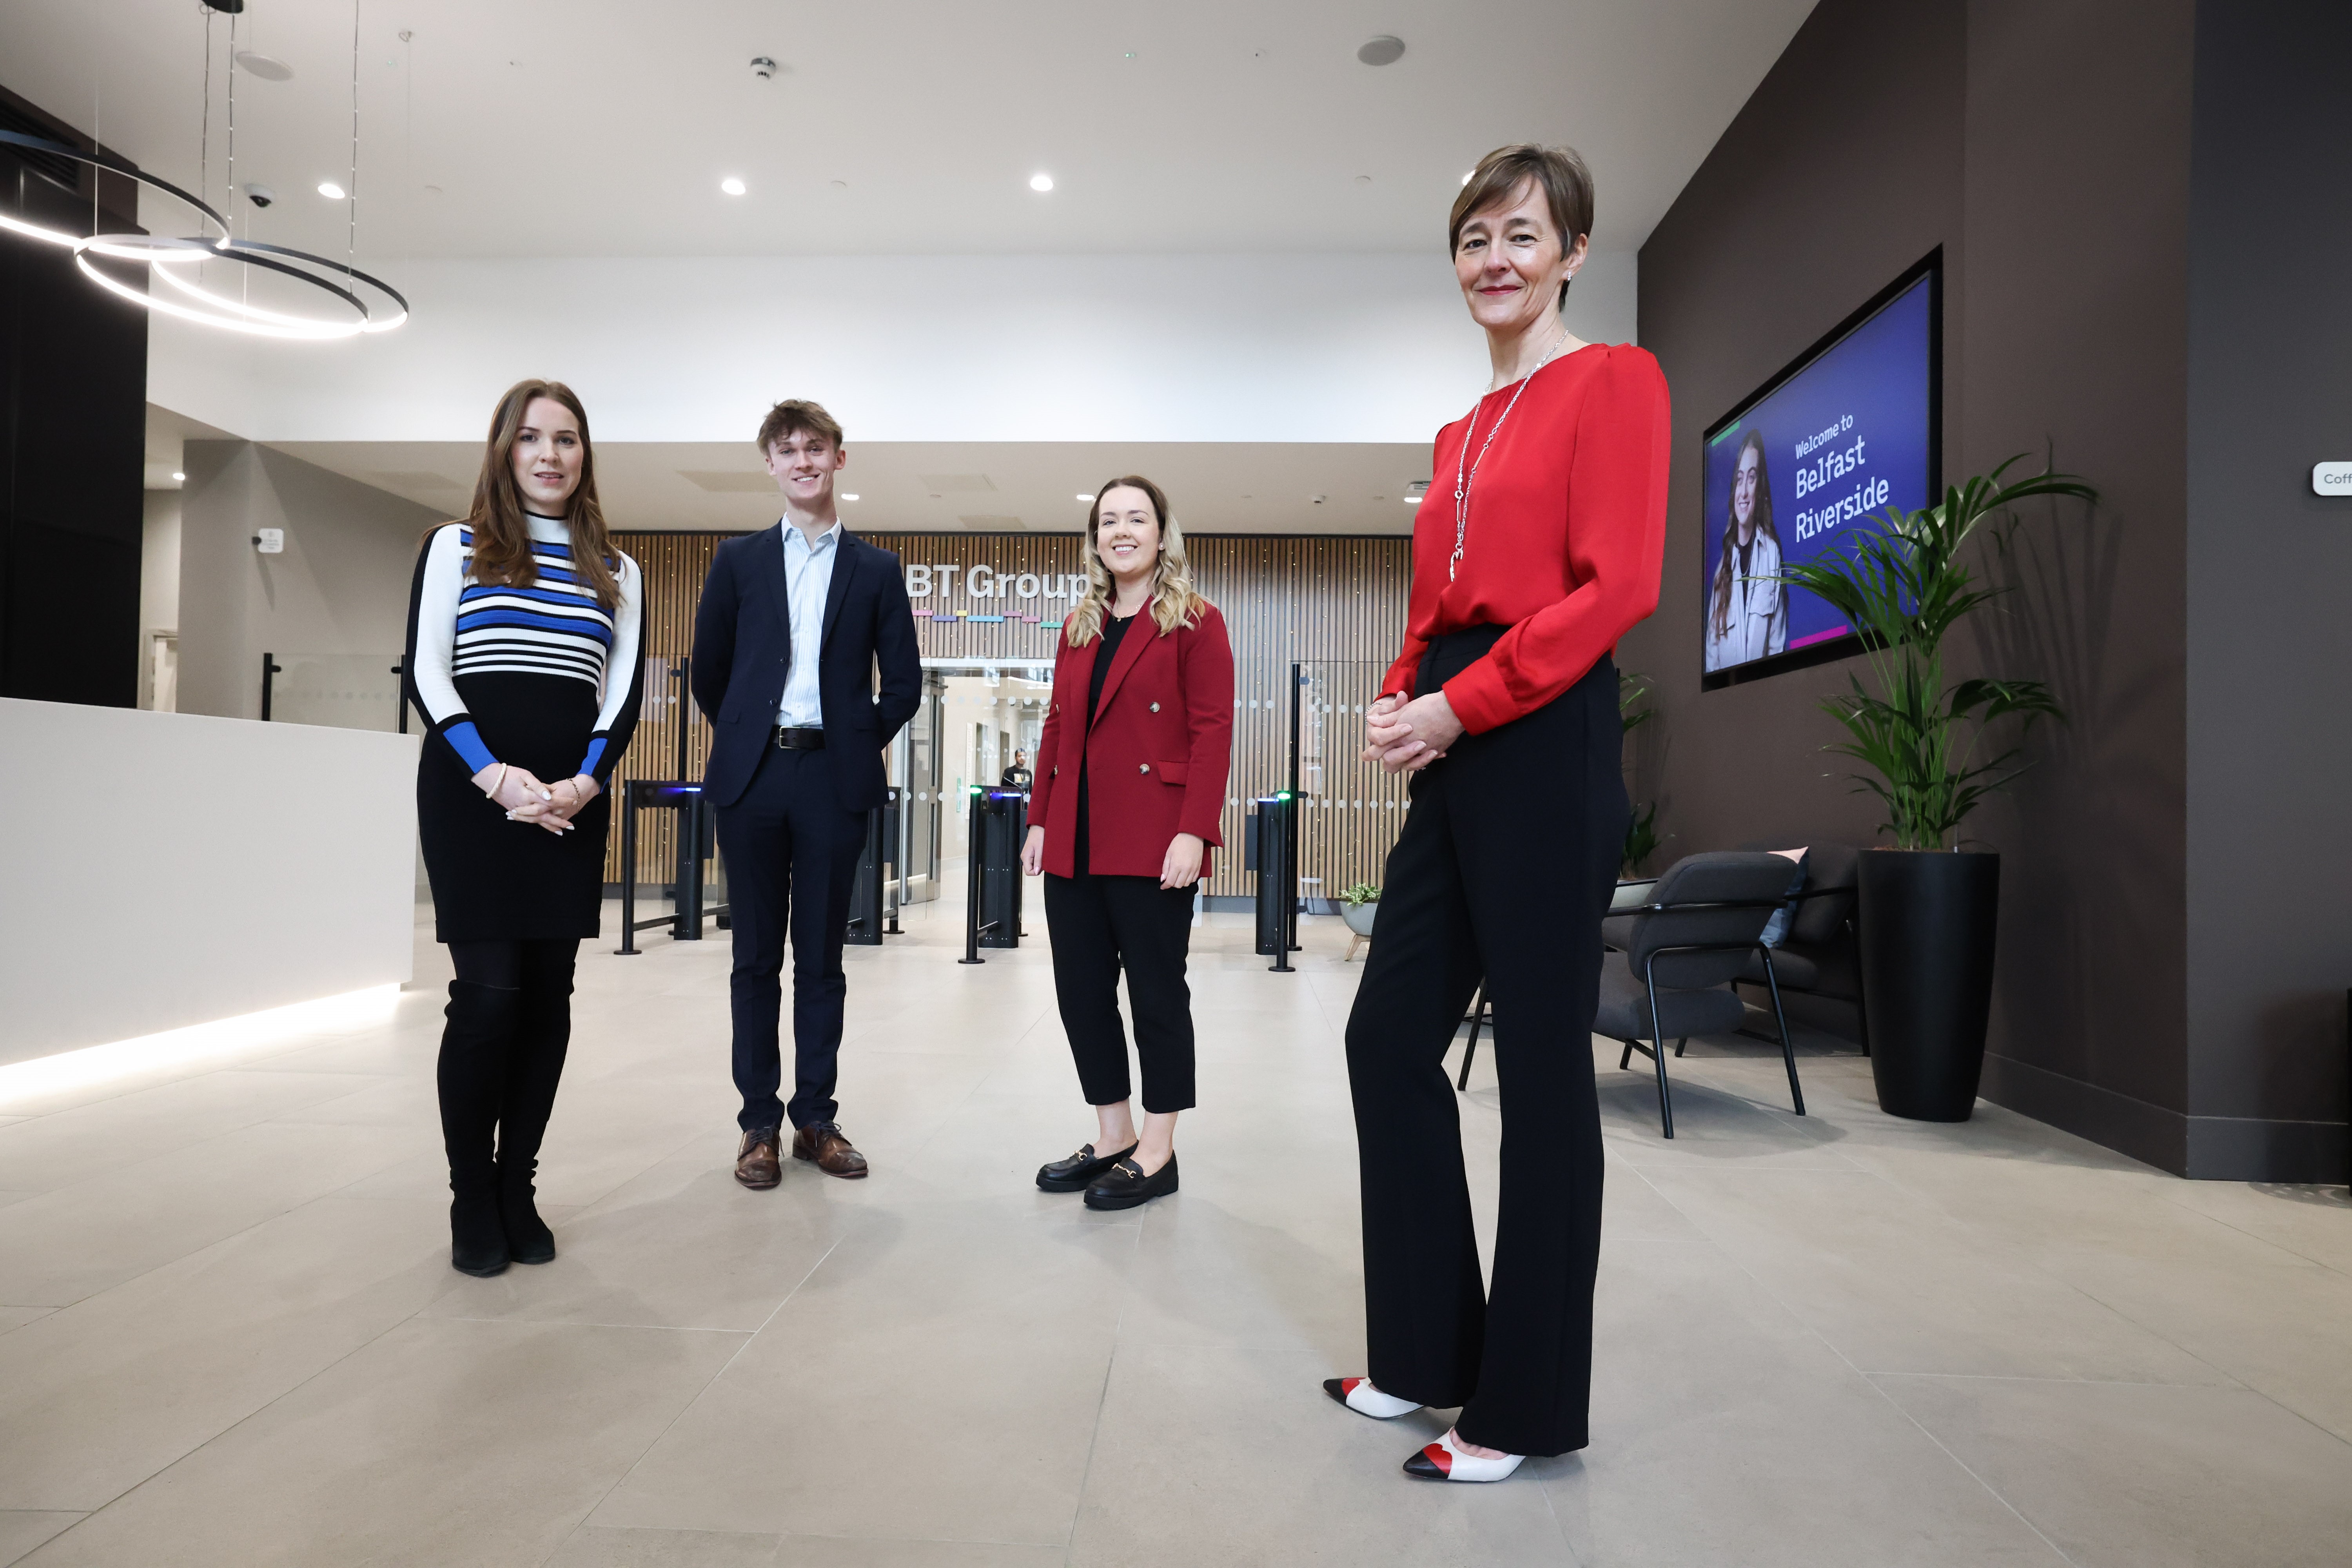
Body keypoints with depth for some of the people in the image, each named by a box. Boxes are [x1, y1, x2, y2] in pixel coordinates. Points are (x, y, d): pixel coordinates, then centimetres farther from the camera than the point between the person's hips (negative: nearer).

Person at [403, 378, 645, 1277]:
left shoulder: (618, 572, 15)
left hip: (571, 801, 3)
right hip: (469, 791, -2)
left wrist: (584, 782, -8)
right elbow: (424, 672, 0)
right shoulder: (455, 546, 8)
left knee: (549, 994, 4)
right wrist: (494, 777, -14)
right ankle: (472, 1204, 9)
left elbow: (624, 692, 8)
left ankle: (518, 1190, 17)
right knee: (489, 991, -7)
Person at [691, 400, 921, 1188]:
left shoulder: (877, 570, 7)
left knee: (822, 957, 6)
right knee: (756, 957, 6)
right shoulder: (738, 560, 9)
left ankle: (815, 1117, 17)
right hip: (753, 777, 1)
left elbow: (903, 685, 8)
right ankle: (759, 1123, 17)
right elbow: (709, 671, 14)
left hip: (834, 779, -1)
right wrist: (744, 739, 13)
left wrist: (860, 742, 4)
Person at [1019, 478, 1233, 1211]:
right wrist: (1039, 821, 11)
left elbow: (1213, 733, -9)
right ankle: (1113, 1136, 24)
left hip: (1151, 846, -6)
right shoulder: (1077, 629, 18)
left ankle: (1157, 1152, 16)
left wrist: (1192, 832, -18)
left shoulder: (1195, 623, -1)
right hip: (1075, 843, 7)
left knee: (1156, 991, 2)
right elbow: (1057, 730, 18)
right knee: (1081, 990, 9)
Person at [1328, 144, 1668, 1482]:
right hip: (1455, 763, 8)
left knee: (1542, 1068, 0)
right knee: (1389, 1038, 9)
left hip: (1545, 746, -8)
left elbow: (1617, 587, -12)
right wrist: (1397, 702, 1)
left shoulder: (1613, 381, 0)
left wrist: (1460, 705, -15)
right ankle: (1429, 1349, 28)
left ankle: (1531, 1404, 20)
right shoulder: (1464, 431, 21)